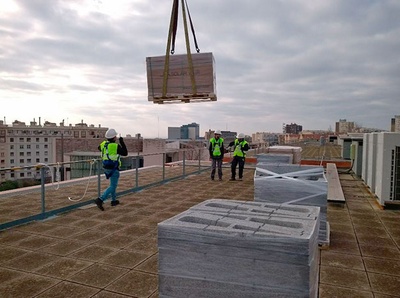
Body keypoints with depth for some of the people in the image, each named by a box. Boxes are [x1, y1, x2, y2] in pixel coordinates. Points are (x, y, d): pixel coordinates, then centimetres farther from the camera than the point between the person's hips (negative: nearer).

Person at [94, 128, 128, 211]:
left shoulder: (103, 144, 0)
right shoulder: (116, 146, -21)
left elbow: (99, 148, 24)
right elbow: (125, 153, -9)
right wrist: (122, 142, -7)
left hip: (106, 167, 8)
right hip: (114, 169, -8)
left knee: (113, 184, 24)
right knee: (113, 187, -2)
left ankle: (114, 200, 32)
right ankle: (100, 200, -17)